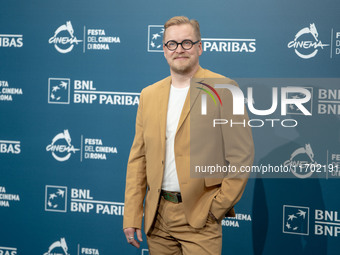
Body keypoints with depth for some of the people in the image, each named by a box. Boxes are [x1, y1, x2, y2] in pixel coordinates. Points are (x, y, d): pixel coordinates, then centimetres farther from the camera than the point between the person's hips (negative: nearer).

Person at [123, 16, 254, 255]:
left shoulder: (223, 90, -5)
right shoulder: (149, 94, 10)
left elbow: (242, 156, -6)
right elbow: (138, 158, 10)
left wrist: (218, 208, -8)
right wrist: (131, 216, 4)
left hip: (199, 218, -4)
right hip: (157, 217, 4)